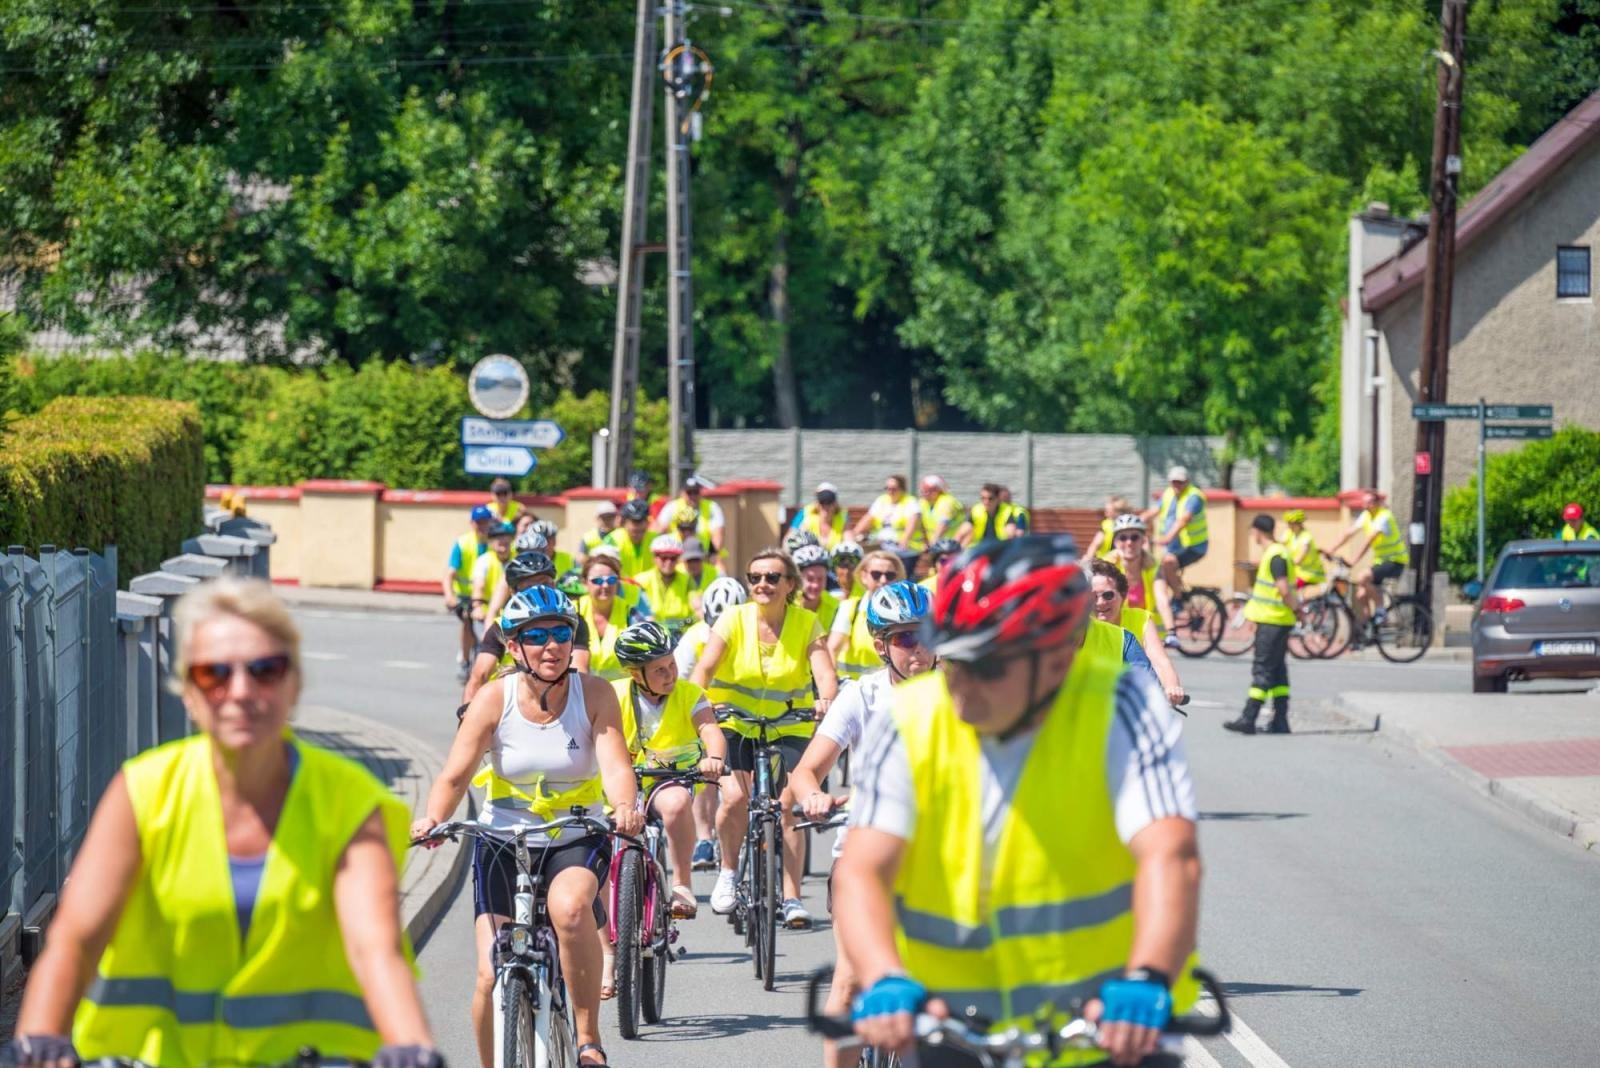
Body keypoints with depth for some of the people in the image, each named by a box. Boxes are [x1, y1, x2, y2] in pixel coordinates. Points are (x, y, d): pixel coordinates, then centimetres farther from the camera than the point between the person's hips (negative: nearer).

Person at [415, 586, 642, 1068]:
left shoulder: (594, 694, -10)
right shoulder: (495, 698, -10)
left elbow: (615, 764, -20)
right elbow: (454, 776, -14)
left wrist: (625, 807, -43)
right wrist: (432, 819, -34)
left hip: (576, 839, -1)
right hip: (504, 840, 1)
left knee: (570, 906, -35)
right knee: (492, 977, -8)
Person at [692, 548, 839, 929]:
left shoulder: (806, 623, -7)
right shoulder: (734, 619, -9)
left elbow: (825, 672, -18)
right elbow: (704, 668, -18)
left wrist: (826, 701, -40)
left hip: (788, 728, 1)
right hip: (734, 723, -1)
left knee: (788, 804, -14)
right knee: (735, 797, -20)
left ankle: (792, 898, -6)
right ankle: (728, 872, 6)